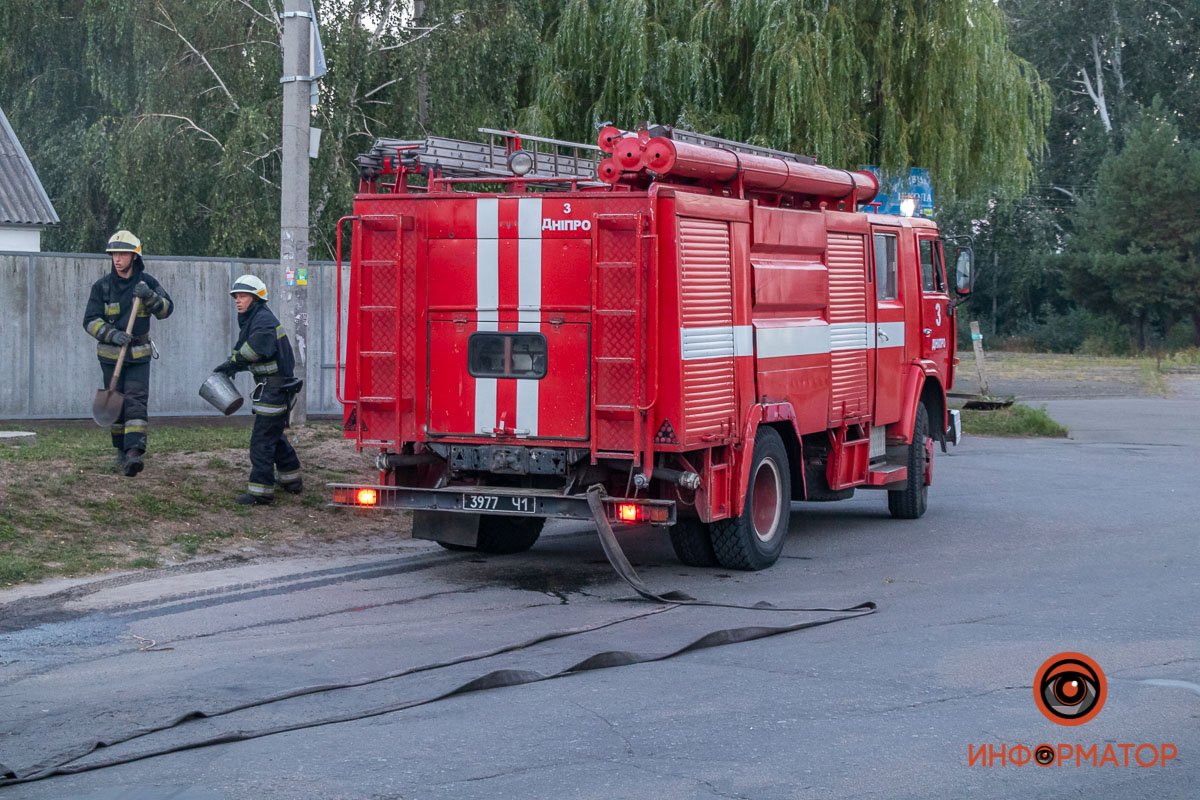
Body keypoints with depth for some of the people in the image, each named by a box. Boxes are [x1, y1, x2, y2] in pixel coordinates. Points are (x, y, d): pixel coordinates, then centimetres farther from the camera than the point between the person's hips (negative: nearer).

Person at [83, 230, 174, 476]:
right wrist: (112, 334, -26)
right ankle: (121, 450, 22)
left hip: (139, 355, -1)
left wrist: (150, 297, -22)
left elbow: (167, 309, -3)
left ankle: (134, 452, -24)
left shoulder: (146, 282, -2)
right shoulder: (102, 286, -5)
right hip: (110, 355, 1)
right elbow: (90, 320, -8)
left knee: (136, 401, -14)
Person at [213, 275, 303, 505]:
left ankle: (261, 490, -6)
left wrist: (233, 362, -21)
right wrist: (230, 365, -3)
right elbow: (243, 352, 16)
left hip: (274, 388, -11)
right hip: (272, 387, 11)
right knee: (275, 435, 22)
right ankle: (291, 480, 34)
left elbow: (257, 347, -32)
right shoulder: (250, 320, 16)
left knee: (262, 438, -9)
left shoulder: (264, 320, -17)